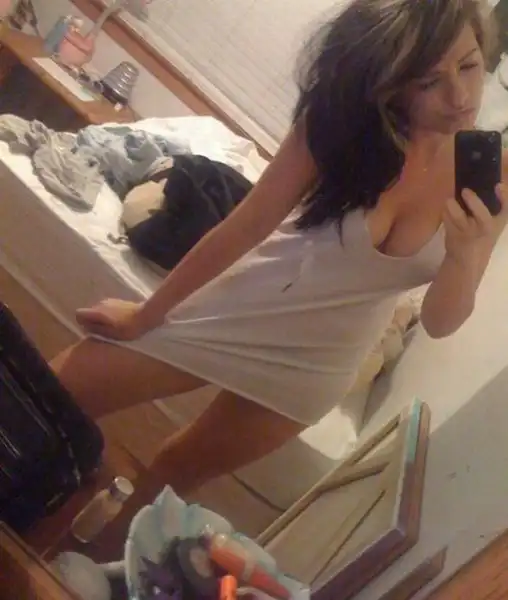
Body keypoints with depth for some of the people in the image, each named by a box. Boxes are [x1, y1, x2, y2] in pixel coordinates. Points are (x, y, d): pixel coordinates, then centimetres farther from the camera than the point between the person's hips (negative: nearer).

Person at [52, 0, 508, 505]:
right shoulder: (339, 121, -19)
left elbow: (440, 322, -11)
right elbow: (244, 228, -12)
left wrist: (465, 255, -34)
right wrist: (145, 314, -4)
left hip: (316, 364, 1)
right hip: (240, 306, -1)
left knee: (175, 474, 20)